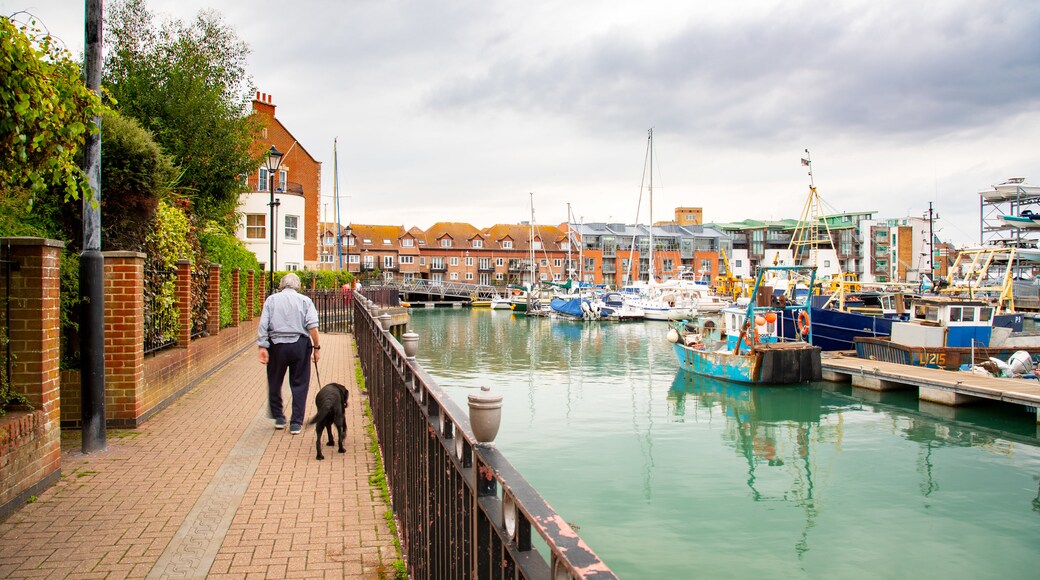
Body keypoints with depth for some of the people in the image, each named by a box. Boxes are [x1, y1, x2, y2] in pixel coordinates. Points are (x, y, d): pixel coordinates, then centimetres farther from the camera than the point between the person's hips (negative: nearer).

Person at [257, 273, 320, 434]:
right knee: (299, 385, 7)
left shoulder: (271, 299, 8)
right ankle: (296, 423, 7)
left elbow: (263, 325, -3)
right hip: (300, 344, -1)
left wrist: (262, 347, -4)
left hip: (277, 344, 1)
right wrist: (316, 347, -2)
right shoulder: (305, 300, 5)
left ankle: (278, 418, 25)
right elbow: (312, 326, -7)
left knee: (274, 383, 18)